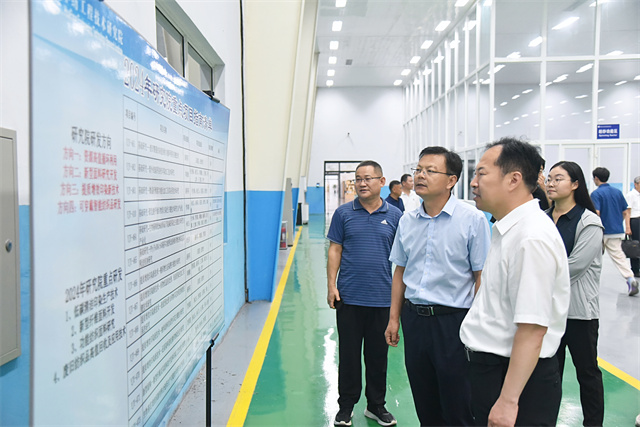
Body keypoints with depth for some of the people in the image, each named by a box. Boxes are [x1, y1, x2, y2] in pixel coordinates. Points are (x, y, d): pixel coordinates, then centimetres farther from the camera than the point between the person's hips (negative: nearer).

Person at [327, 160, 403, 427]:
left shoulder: (394, 216, 2)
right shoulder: (344, 213, 1)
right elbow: (335, 250, 2)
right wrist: (331, 285, -4)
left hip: (382, 298, 1)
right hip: (349, 296, 0)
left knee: (378, 354, 13)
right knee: (348, 354, 9)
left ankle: (376, 405, 30)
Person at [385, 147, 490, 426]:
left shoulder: (472, 219, -10)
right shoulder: (407, 221, 6)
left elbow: (482, 277, -10)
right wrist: (394, 318, 12)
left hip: (453, 320, -5)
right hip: (414, 318, 5)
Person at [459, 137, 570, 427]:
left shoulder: (532, 238, -24)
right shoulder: (508, 229, 7)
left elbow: (533, 328, -27)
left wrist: (508, 400, -24)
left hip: (519, 376, -9)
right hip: (489, 367, 10)